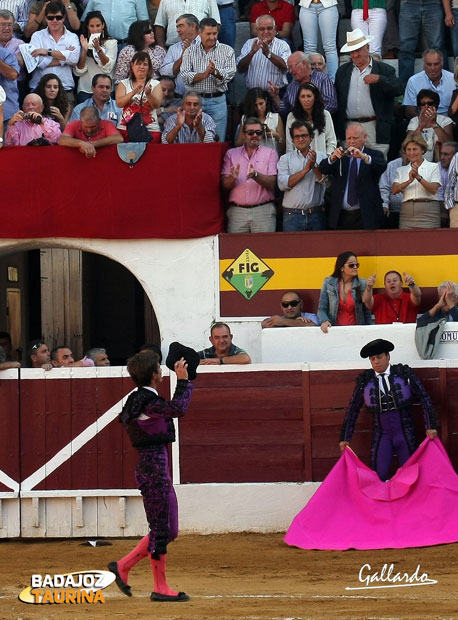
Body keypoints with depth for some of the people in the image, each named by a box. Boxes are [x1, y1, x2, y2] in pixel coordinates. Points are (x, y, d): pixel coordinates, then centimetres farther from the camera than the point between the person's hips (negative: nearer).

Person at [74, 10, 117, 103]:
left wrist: (98, 49, -18)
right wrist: (84, 51, -10)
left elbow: (108, 68, -7)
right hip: (85, 90, 1)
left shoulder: (111, 42, 5)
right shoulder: (83, 43, 10)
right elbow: (78, 72, 1)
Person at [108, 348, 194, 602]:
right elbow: (178, 409, -30)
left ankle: (122, 566, 19)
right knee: (161, 529, -2)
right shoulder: (147, 401, -17)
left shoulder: (137, 400, 13)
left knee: (167, 529, 16)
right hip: (154, 467, -10)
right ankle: (160, 588, 6)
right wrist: (183, 381, -18)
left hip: (152, 466, 10)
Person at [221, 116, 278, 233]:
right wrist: (232, 178, -18)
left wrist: (256, 175, -21)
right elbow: (225, 185, 5)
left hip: (263, 211, -1)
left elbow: (272, 184, -3)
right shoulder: (231, 154, 13)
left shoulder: (270, 153, 8)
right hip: (237, 211, 1)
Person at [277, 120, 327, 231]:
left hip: (316, 214, 1)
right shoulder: (285, 159, 8)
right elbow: (282, 184, -6)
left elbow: (325, 180, -2)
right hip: (292, 215, -1)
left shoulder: (321, 157, 10)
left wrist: (314, 166, -17)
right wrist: (306, 169, -10)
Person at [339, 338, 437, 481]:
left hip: (405, 435, -1)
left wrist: (430, 426, -8)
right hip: (381, 436, 1)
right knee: (378, 476, -9)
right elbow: (352, 410, 9)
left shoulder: (405, 373, -2)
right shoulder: (364, 381, 1)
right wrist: (345, 438, 7)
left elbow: (424, 399, -1)